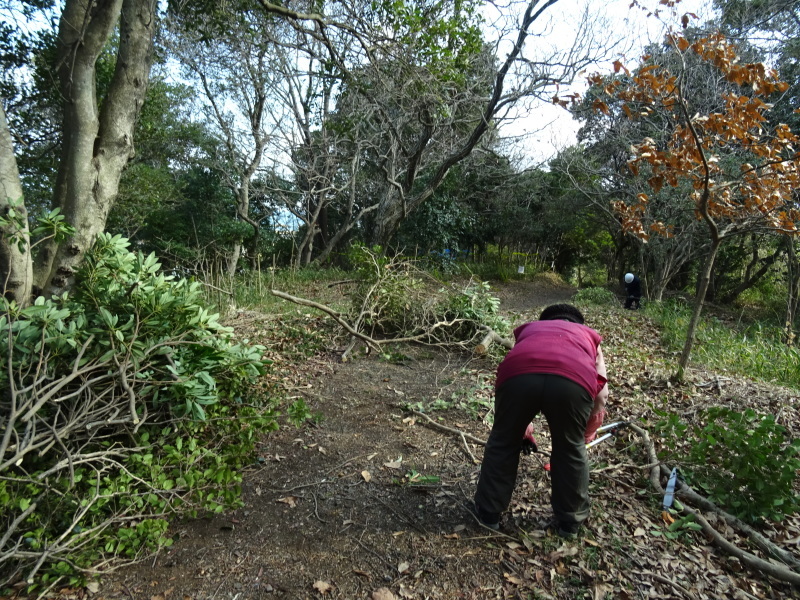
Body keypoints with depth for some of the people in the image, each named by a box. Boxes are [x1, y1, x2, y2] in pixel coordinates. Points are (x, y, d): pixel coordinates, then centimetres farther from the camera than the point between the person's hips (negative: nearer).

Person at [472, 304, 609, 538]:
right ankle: (570, 521, 41)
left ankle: (488, 513, 38)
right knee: (570, 449, 25)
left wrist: (521, 424, 58)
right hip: (574, 379, 0)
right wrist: (589, 428, 52)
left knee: (503, 442, 23)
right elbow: (602, 391, 35)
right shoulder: (589, 334, 40)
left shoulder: (528, 328, 43)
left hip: (518, 373, 1)